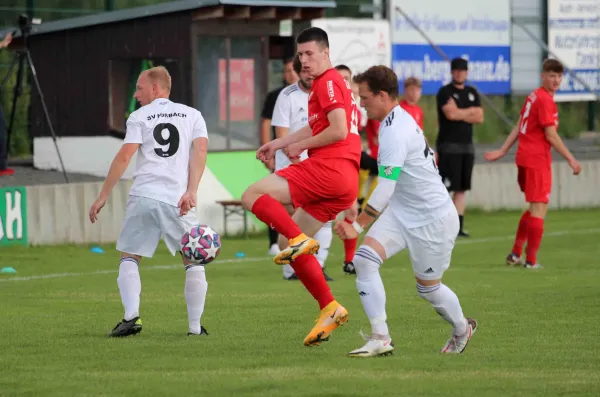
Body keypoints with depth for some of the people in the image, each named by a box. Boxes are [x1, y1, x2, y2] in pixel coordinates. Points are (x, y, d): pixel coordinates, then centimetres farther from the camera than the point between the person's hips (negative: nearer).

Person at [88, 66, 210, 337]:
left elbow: (124, 156, -2)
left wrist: (103, 196, 0)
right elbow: (200, 150, -1)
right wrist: (191, 191, -9)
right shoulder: (192, 115, 15)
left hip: (143, 197, -1)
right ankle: (195, 326, 8)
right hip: (178, 200, 1)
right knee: (193, 262, 12)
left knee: (129, 258, 11)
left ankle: (131, 316, -8)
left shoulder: (139, 117, 8)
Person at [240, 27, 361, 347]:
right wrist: (278, 143, 36)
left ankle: (300, 240, -24)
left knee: (252, 195, -10)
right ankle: (329, 309, 7)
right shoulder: (335, 83, 26)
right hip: (345, 181, 10)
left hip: (328, 168, -10)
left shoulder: (327, 82, -5)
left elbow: (338, 131, -16)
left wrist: (300, 147, -5)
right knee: (290, 243, 13)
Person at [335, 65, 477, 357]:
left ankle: (462, 329, 38)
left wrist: (358, 225, -27)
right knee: (364, 259, -11)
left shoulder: (394, 133, -25)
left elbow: (385, 189, -29)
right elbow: (429, 157, 19)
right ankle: (380, 338, -12)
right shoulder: (402, 119, 6)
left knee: (428, 287, 8)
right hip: (401, 213, 9)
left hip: (433, 218, -9)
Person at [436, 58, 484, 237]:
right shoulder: (445, 92, -3)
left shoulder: (472, 93, 16)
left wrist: (460, 114, -6)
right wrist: (471, 111, -3)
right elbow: (450, 114, -17)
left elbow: (479, 118, 8)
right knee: (444, 187, -12)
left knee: (461, 188, 5)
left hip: (467, 145, 6)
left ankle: (458, 226, 7)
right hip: (449, 146, -6)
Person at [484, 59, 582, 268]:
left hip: (524, 157, 9)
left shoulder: (533, 96, 13)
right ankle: (531, 261, -2)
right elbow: (551, 135, -17)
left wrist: (502, 151, 18)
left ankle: (516, 254, 22)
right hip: (538, 158, -9)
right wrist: (571, 159, -11)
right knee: (539, 208, -3)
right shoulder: (546, 100, -15)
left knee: (536, 207, 20)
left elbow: (518, 127, 16)